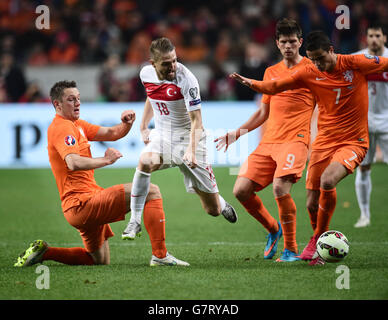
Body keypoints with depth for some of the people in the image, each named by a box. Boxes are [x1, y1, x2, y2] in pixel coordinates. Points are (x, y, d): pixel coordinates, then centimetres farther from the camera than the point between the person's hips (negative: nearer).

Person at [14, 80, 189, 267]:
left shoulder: (76, 125, 19)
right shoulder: (62, 127, -13)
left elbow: (112, 134, 19)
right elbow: (73, 163, -30)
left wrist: (126, 124, -1)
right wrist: (105, 160, -23)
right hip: (82, 202, -11)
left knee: (100, 261, 23)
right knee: (151, 191, -14)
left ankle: (44, 252, 17)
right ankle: (160, 256, -19)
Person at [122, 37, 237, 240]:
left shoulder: (186, 79, -21)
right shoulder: (146, 74, -4)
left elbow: (196, 120, -22)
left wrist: (191, 150, -35)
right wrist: (143, 127, 15)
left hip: (187, 137, -3)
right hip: (161, 135, 3)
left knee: (213, 209, -1)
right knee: (145, 162, -34)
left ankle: (222, 205, 40)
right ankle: (134, 221, -24)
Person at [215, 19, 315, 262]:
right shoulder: (271, 72, 19)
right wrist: (237, 133, 19)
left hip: (295, 139, -6)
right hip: (268, 142, 6)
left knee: (280, 187, -27)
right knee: (241, 191, -5)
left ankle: (291, 250, -14)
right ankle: (273, 230, 19)